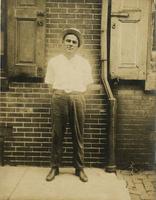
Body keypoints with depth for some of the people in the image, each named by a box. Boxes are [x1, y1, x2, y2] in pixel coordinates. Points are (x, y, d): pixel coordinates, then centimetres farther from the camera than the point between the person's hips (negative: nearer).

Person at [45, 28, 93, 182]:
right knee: (57, 135, 3)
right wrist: (60, 96, 1)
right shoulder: (54, 61, 7)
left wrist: (76, 96, 2)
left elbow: (86, 86, 10)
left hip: (77, 99, 0)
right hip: (59, 99, 0)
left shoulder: (84, 63, 7)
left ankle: (80, 168, 16)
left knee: (78, 136, 5)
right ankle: (54, 167, 15)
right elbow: (51, 84, 9)